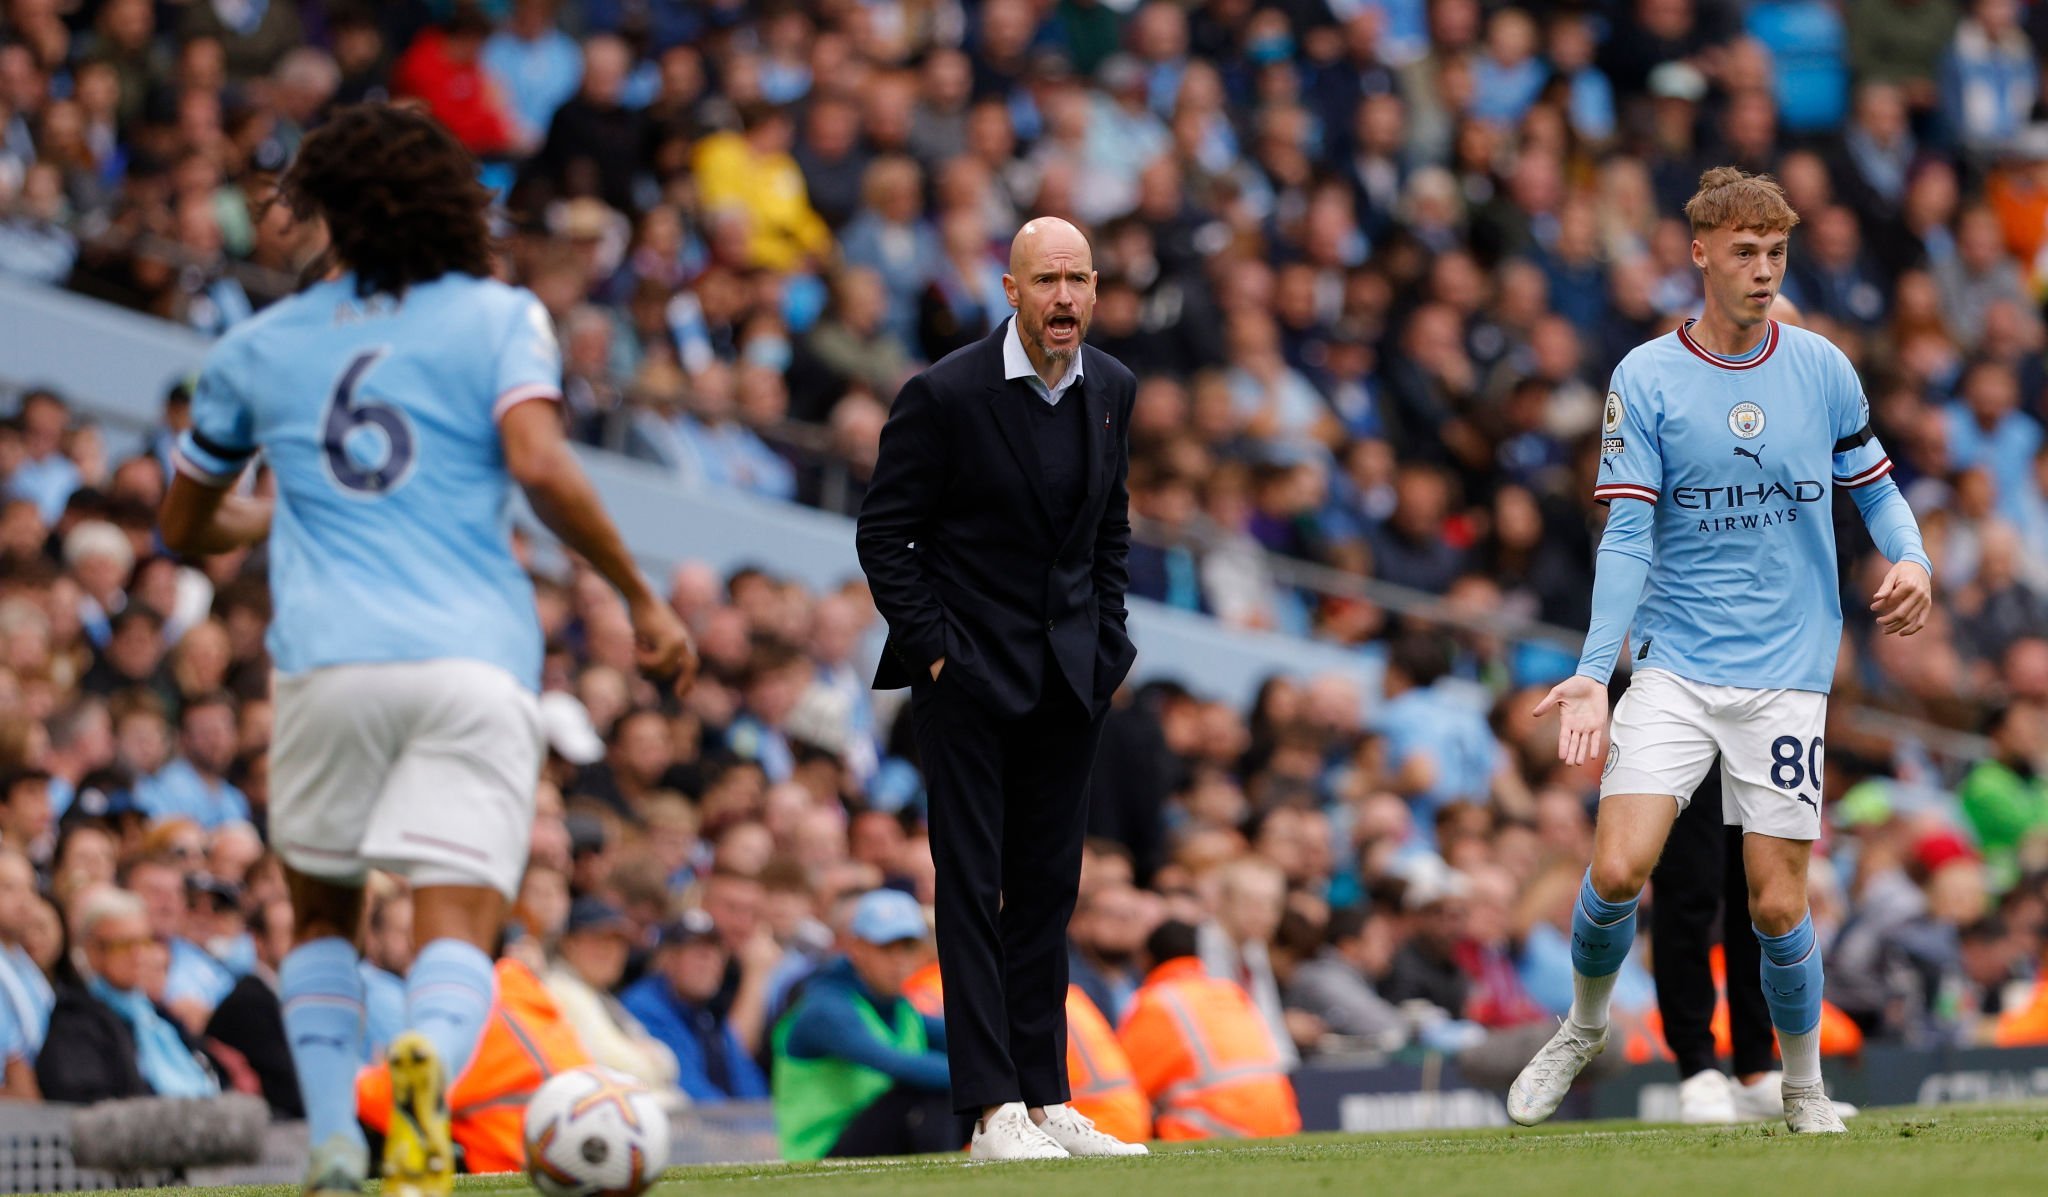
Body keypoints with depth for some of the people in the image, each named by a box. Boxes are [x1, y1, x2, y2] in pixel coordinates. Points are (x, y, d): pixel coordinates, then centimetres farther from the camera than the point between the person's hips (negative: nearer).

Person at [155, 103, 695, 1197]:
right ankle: (427, 1065, -39)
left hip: (328, 660, 2)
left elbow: (183, 526, 29)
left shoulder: (256, 348, 17)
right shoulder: (498, 317, 9)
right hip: (477, 659, -1)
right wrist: (642, 600, 0)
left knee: (324, 915, 21)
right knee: (457, 931, -6)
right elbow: (538, 465, -8)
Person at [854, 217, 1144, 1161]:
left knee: (1048, 890, 8)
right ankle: (994, 1109, -9)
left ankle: (1046, 1098, 11)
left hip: (1069, 679, 6)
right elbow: (883, 535, -7)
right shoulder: (945, 396, -13)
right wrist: (934, 649, -11)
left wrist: (1105, 642, 9)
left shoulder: (1111, 390, 5)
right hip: (970, 670, -5)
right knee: (973, 888, -7)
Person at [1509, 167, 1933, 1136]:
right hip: (1676, 666, -1)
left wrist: (1910, 559, -7)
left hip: (1788, 672, 1)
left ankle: (1804, 1085, 22)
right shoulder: (1645, 378, -1)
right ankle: (1583, 1028, 15)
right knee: (1618, 871, -14)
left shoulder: (1823, 368, 3)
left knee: (1777, 903, -2)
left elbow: (1873, 484, 15)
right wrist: (1594, 672, -12)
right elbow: (1626, 537, -3)